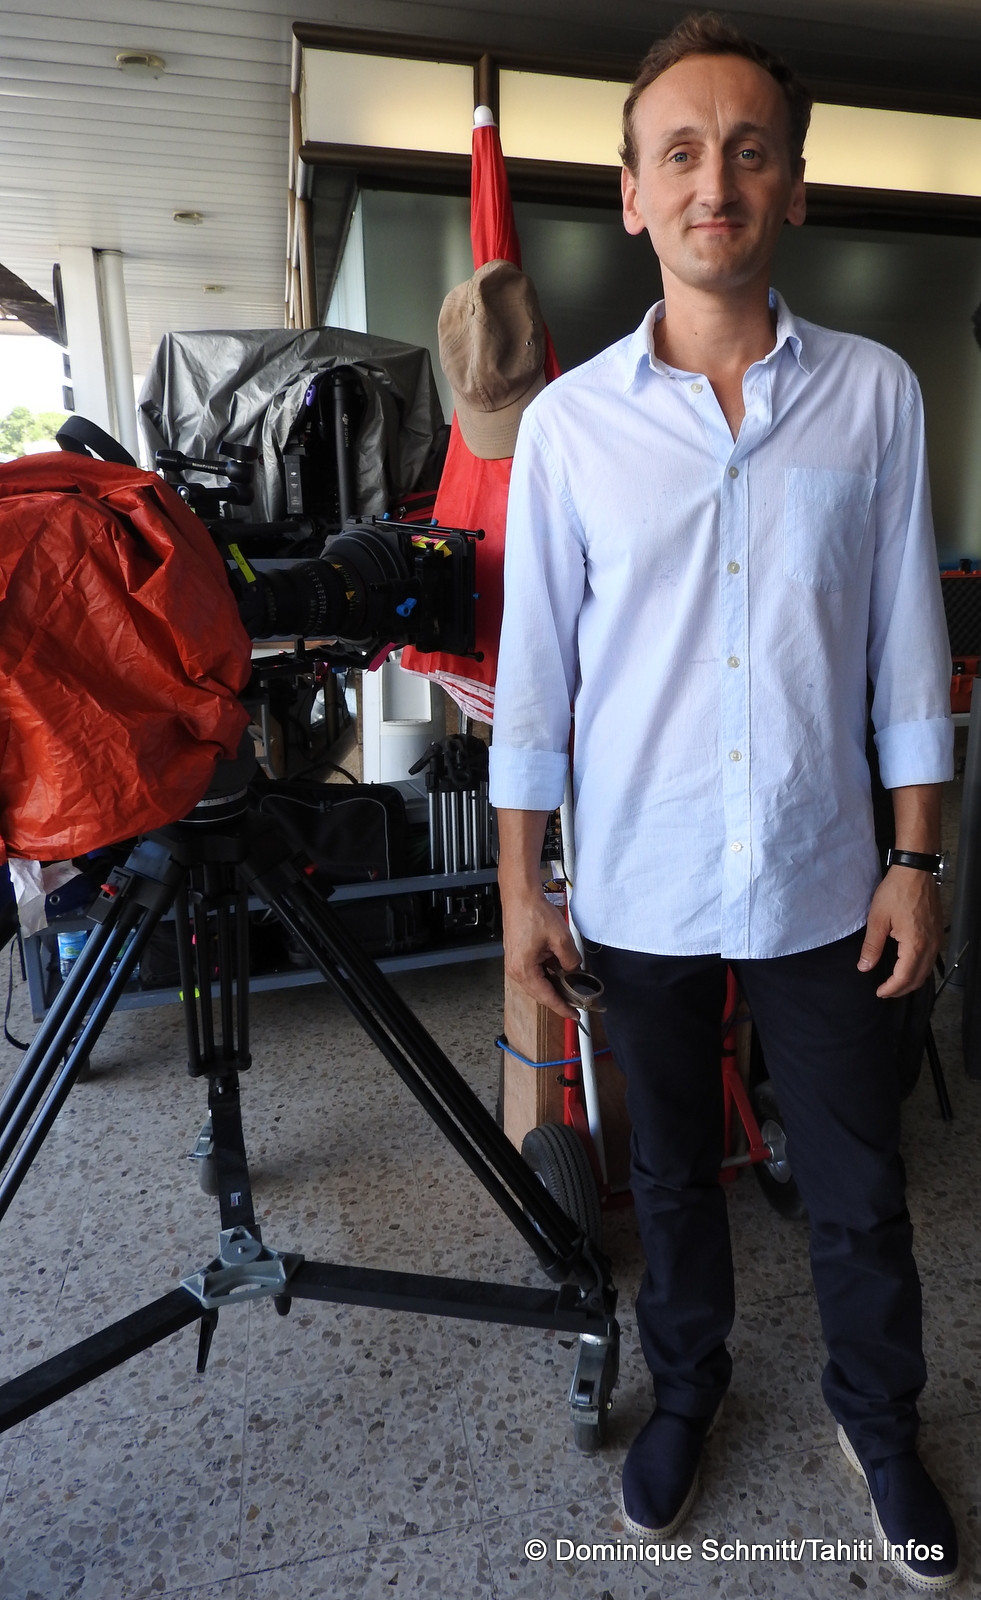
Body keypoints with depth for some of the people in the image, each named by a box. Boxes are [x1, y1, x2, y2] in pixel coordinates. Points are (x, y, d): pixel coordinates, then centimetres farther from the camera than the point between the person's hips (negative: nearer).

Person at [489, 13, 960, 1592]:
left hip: (822, 882, 1)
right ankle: (686, 1387, 46)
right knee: (674, 1172, 19)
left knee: (861, 1189, 15)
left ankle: (880, 1418, 43)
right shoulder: (569, 419, -3)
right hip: (642, 887, 0)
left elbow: (907, 645, 2)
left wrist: (916, 859, 0)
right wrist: (523, 883, -2)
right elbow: (534, 663, -1)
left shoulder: (875, 394, -1)